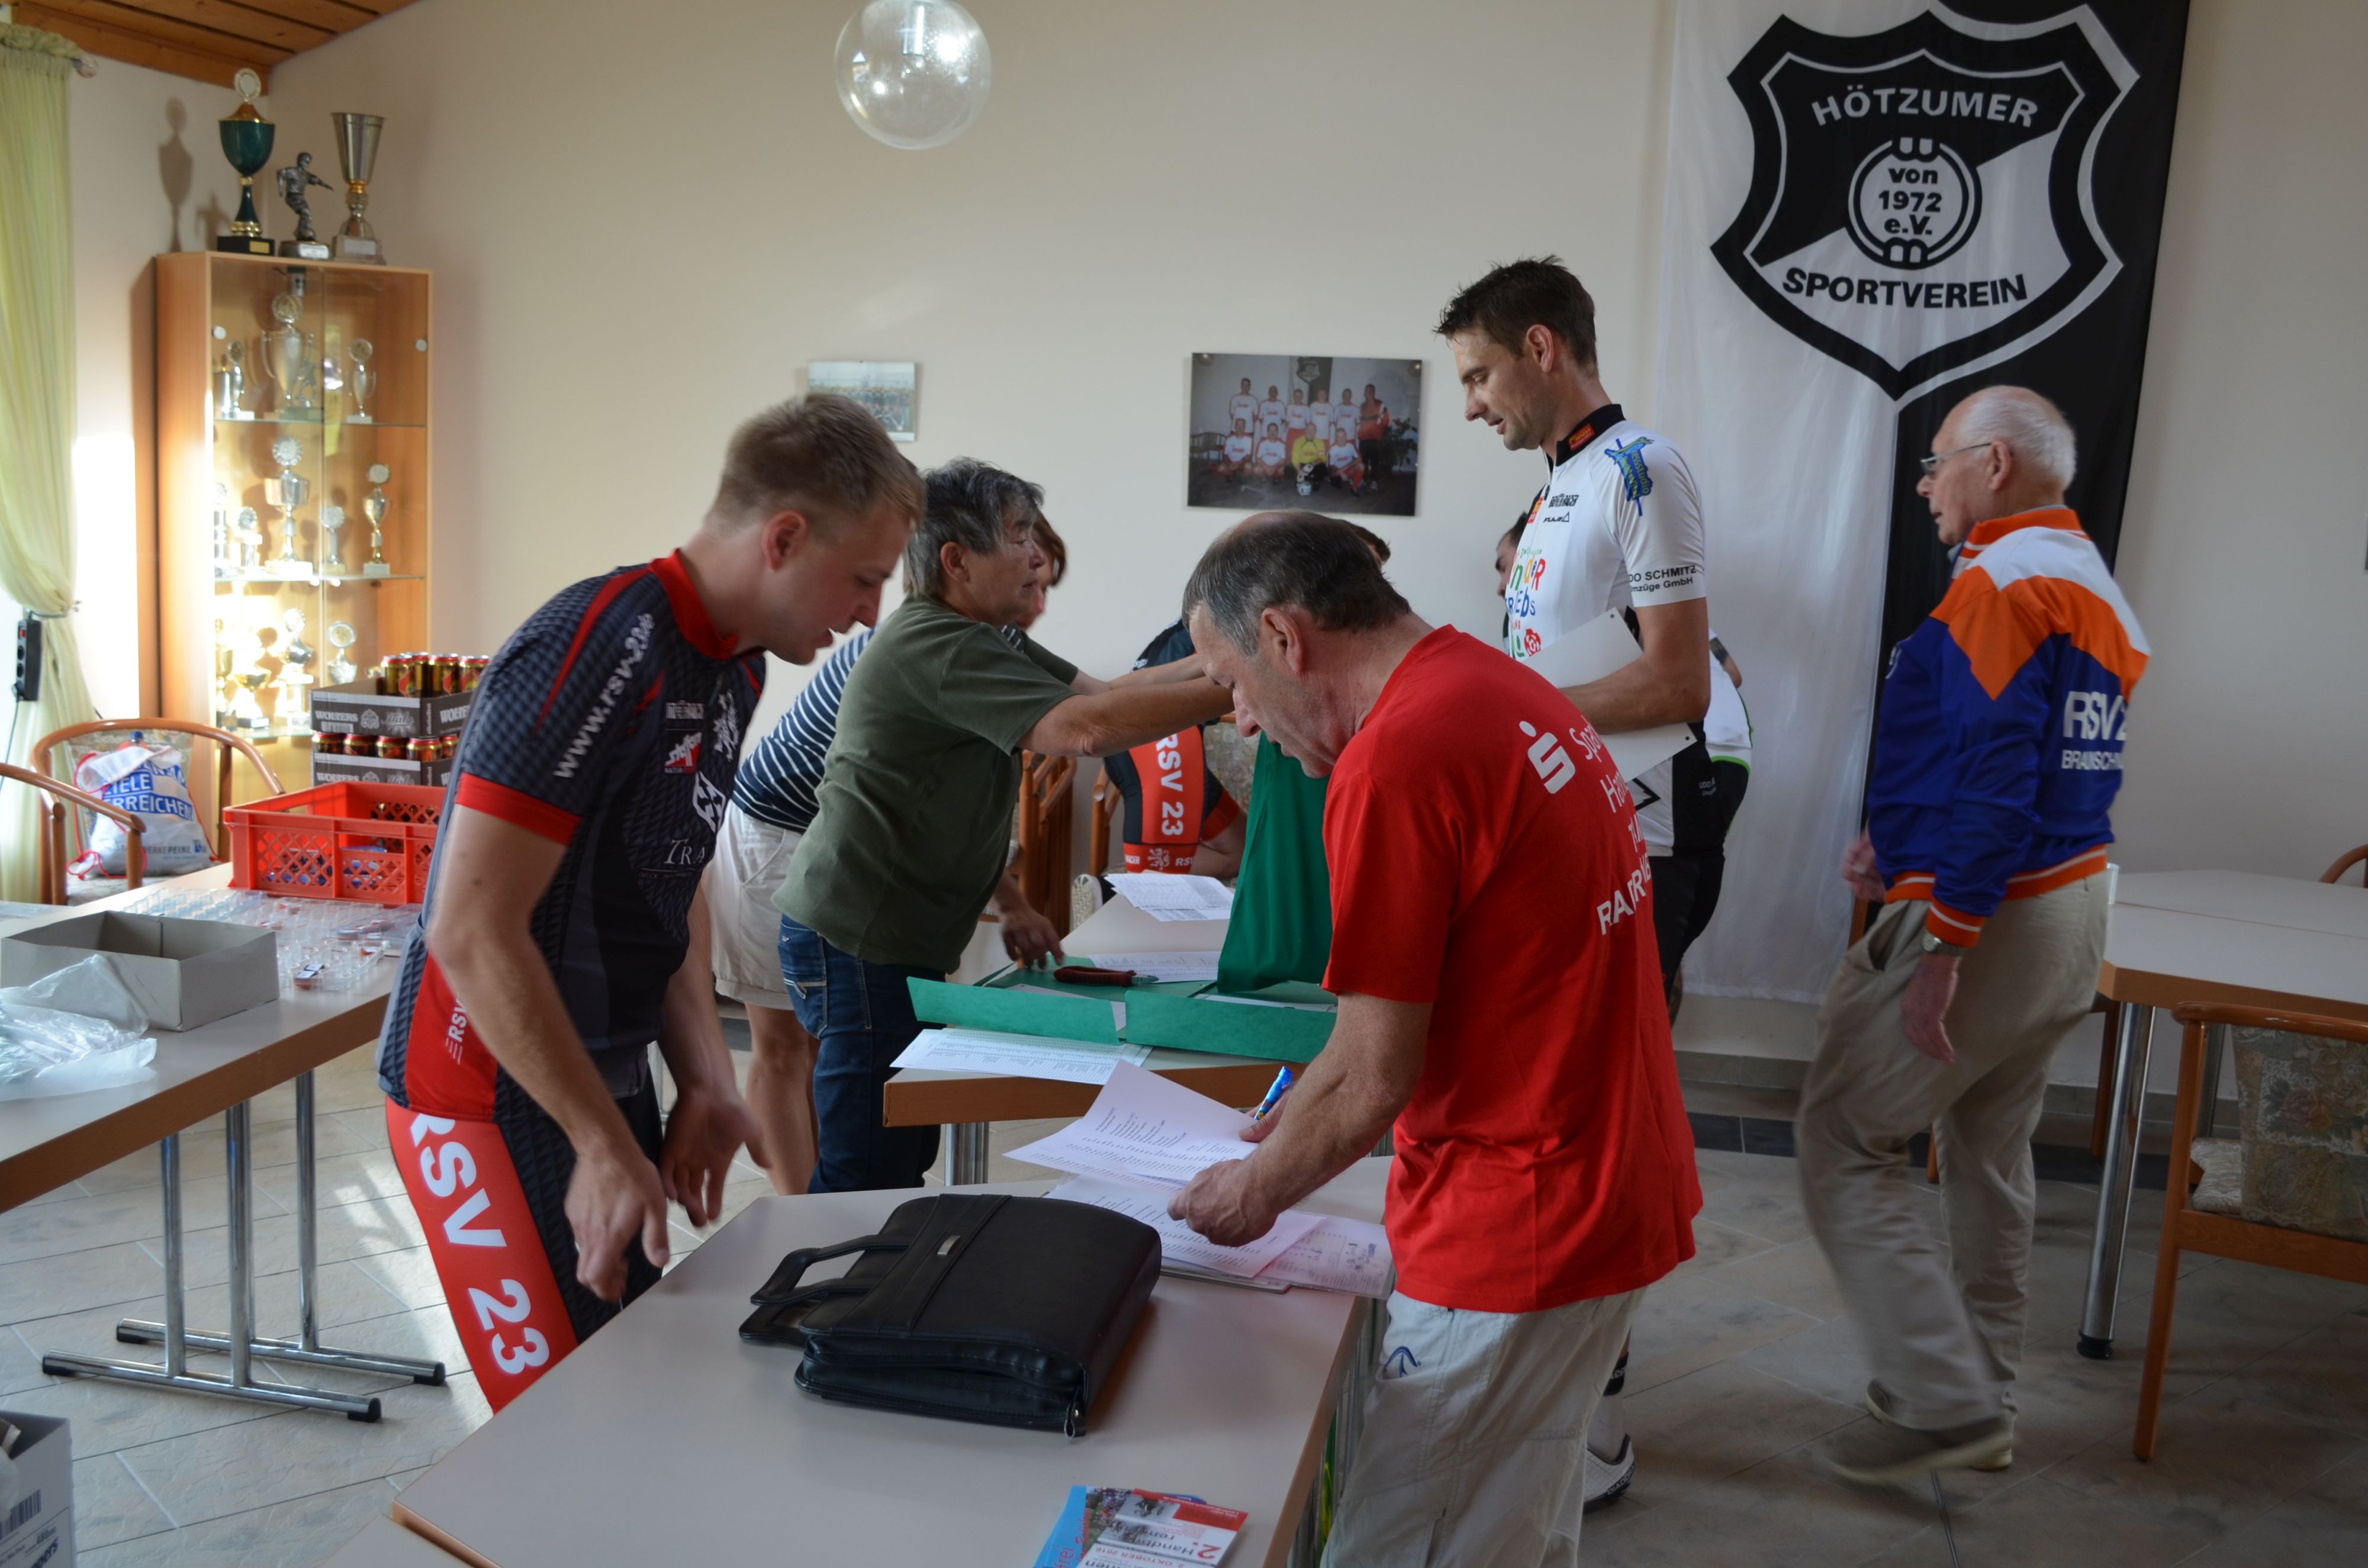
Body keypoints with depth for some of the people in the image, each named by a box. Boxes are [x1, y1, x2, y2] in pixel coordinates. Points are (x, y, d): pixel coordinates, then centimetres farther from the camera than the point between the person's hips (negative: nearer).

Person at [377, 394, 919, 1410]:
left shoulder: (733, 666, 6)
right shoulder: (602, 652, -24)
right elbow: (472, 932, -25)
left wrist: (705, 1081, 4)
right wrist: (606, 1145, -21)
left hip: (606, 1081, 9)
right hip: (500, 1098, -9)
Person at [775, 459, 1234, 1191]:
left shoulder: (984, 641, 16)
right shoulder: (933, 647, -19)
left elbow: (1105, 693, 10)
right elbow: (1083, 729, -29)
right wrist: (1240, 689, -26)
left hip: (903, 940, 10)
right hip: (856, 944, -10)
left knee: (905, 1163, 13)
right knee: (868, 1181, -9)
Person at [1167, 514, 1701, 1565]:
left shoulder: (1396, 759, -21)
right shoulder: (1505, 689, 9)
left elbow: (1375, 1078, -16)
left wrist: (1259, 1190, 2)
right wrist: (1281, 1133, 18)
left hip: (1519, 1235, -10)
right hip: (1620, 1190, 10)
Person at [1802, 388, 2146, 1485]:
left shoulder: (2002, 581, -17)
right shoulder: (2093, 585, 15)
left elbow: (1999, 778, -25)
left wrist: (1941, 950, -26)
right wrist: (1901, 837, 13)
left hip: (1988, 916, -10)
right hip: (2073, 904, 10)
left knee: (1843, 1146, -2)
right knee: (1990, 1155, 19)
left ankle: (1948, 1405, 0)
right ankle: (1980, 1394, 31)